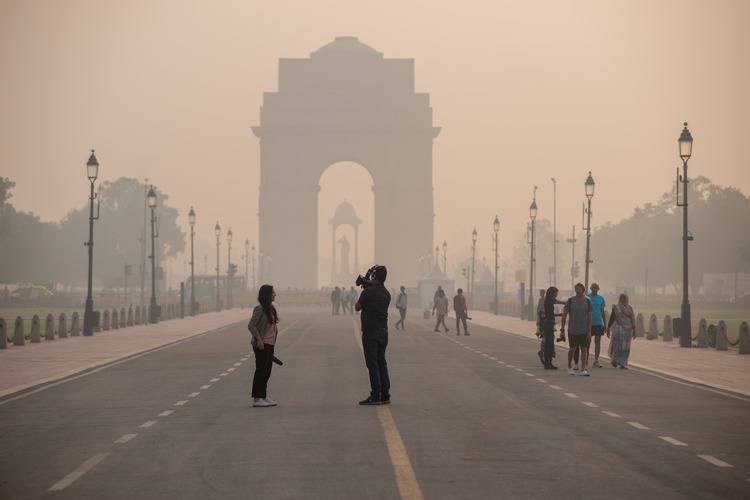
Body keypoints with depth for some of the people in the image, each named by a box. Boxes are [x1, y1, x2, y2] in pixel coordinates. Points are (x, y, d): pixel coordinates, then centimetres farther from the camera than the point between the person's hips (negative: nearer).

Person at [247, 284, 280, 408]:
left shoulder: (270, 308, 13)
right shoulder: (260, 309, -13)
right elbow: (251, 325, -17)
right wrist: (258, 339, -21)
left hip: (270, 344, 9)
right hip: (262, 344, -9)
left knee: (267, 371, 13)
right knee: (261, 371, -5)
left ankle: (263, 397, 21)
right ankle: (256, 399, 0)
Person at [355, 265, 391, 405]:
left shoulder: (368, 291, -13)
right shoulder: (386, 294, 9)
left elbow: (357, 307, -1)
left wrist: (361, 297, 16)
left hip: (370, 332, -7)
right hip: (383, 331, 7)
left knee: (372, 364, -4)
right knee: (381, 362, 11)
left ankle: (375, 396, -5)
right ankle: (385, 395, 11)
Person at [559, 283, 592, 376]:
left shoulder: (587, 301, 1)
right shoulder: (570, 301, -6)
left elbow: (589, 317, 5)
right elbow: (564, 316, -1)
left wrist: (589, 331, 1)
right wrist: (562, 330, -3)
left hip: (584, 330, 1)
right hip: (572, 330, -1)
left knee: (584, 349, -4)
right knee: (572, 349, 6)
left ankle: (583, 370, -3)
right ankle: (569, 367, 29)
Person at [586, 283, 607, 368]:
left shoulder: (601, 298, 10)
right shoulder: (586, 297, -1)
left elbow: (602, 311, 15)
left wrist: (605, 323, 13)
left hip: (599, 323, 3)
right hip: (589, 323, -3)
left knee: (598, 342, 4)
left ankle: (596, 361, 9)